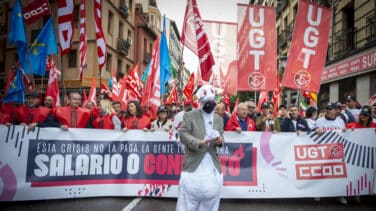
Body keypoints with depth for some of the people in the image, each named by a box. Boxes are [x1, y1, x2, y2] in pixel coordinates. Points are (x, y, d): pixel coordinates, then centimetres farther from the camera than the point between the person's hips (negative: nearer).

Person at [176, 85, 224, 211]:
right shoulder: (189, 115, -1)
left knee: (211, 195, 11)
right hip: (194, 163, -4)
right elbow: (183, 134, -9)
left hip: (213, 165, 4)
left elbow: (221, 136, 13)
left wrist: (220, 140, -12)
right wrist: (198, 142, -24)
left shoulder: (219, 119, 14)